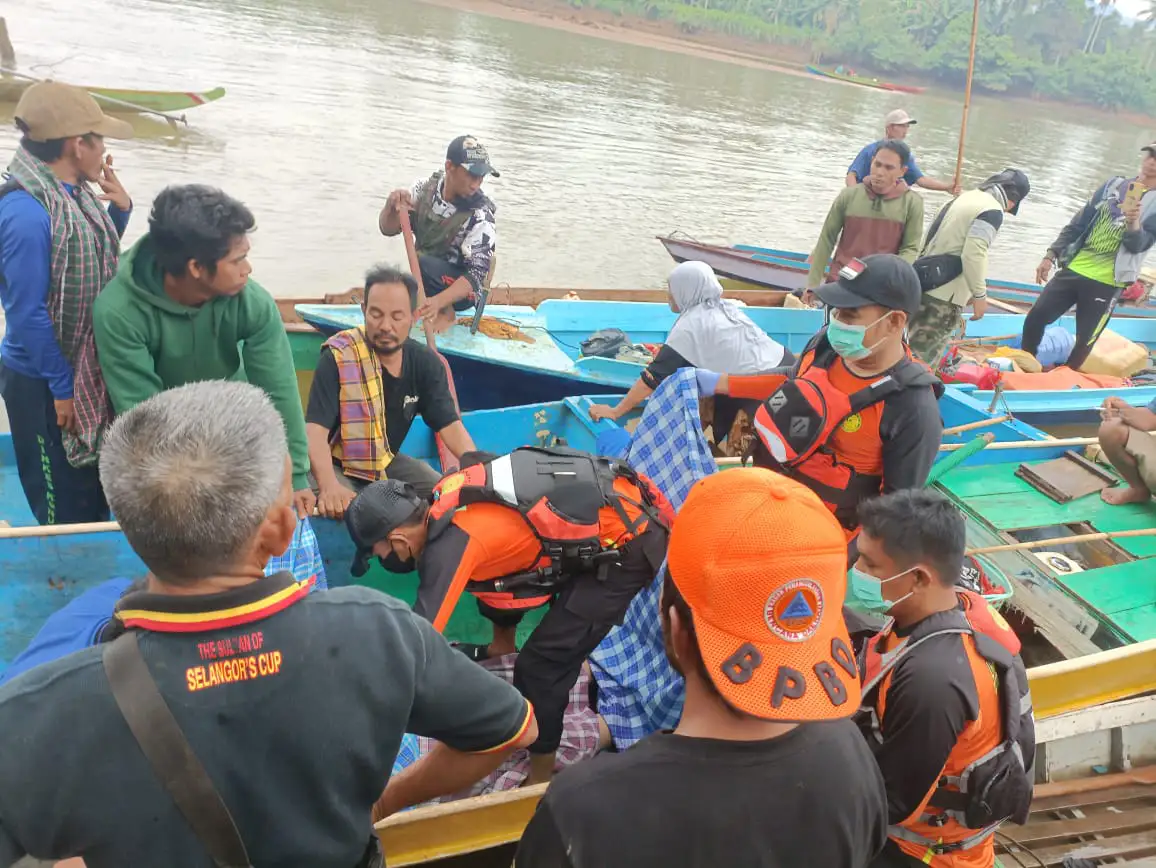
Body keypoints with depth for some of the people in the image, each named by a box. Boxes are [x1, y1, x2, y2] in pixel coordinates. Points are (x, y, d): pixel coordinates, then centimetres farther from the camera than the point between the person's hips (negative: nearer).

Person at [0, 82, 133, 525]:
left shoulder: (73, 194, 3)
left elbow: (97, 262, 18)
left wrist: (120, 210, 2)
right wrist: (62, 387, -17)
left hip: (85, 370, 9)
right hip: (43, 383, -9)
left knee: (96, 492, 20)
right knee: (69, 512, 5)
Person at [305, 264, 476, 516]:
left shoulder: (425, 362, -7)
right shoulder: (338, 358, -22)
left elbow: (450, 426, -8)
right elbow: (315, 429, -29)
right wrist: (329, 485, -48)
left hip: (387, 462, 5)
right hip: (336, 465, -5)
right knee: (340, 509, -35)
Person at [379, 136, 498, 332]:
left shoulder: (480, 216, -24)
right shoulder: (425, 187, -9)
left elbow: (477, 275, -28)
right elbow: (388, 229, -6)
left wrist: (439, 301, -44)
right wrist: (392, 206, -30)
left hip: (460, 290, -6)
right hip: (424, 281, 6)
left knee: (420, 263, -31)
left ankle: (446, 312, -9)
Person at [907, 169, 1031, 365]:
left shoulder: (966, 197, 16)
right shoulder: (992, 211, -10)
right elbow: (973, 255, -20)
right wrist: (980, 295, -11)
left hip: (925, 284, 9)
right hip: (945, 295, -9)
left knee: (917, 348, 16)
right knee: (924, 357, -5)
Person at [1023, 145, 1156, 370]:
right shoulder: (1113, 185, 11)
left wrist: (1133, 223, -32)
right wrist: (1051, 255, 6)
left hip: (1106, 283, -4)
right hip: (1073, 270, 4)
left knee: (1083, 342, 0)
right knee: (1035, 319, 0)